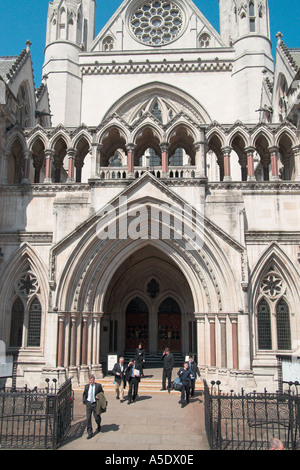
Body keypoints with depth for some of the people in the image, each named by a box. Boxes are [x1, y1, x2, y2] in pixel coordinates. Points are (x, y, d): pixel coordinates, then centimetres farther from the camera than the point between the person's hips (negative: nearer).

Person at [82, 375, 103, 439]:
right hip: (88, 403, 2)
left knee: (97, 418, 6)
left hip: (95, 403, -2)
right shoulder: (86, 386, 4)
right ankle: (90, 433, 7)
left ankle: (98, 426, 40)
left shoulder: (98, 386, -4)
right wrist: (84, 401, 1)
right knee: (88, 418, -3)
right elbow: (84, 394, 15)